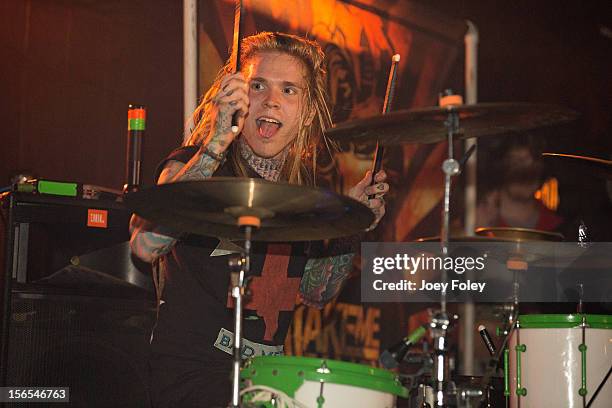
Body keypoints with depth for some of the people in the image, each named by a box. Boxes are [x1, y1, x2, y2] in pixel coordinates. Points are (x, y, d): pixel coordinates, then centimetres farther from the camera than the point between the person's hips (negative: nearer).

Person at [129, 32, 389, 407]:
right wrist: (216, 143, -32)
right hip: (189, 372, -6)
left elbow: (316, 293, 16)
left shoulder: (306, 182, 7)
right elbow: (145, 245, -30)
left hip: (267, 373, 6)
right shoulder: (197, 163, -10)